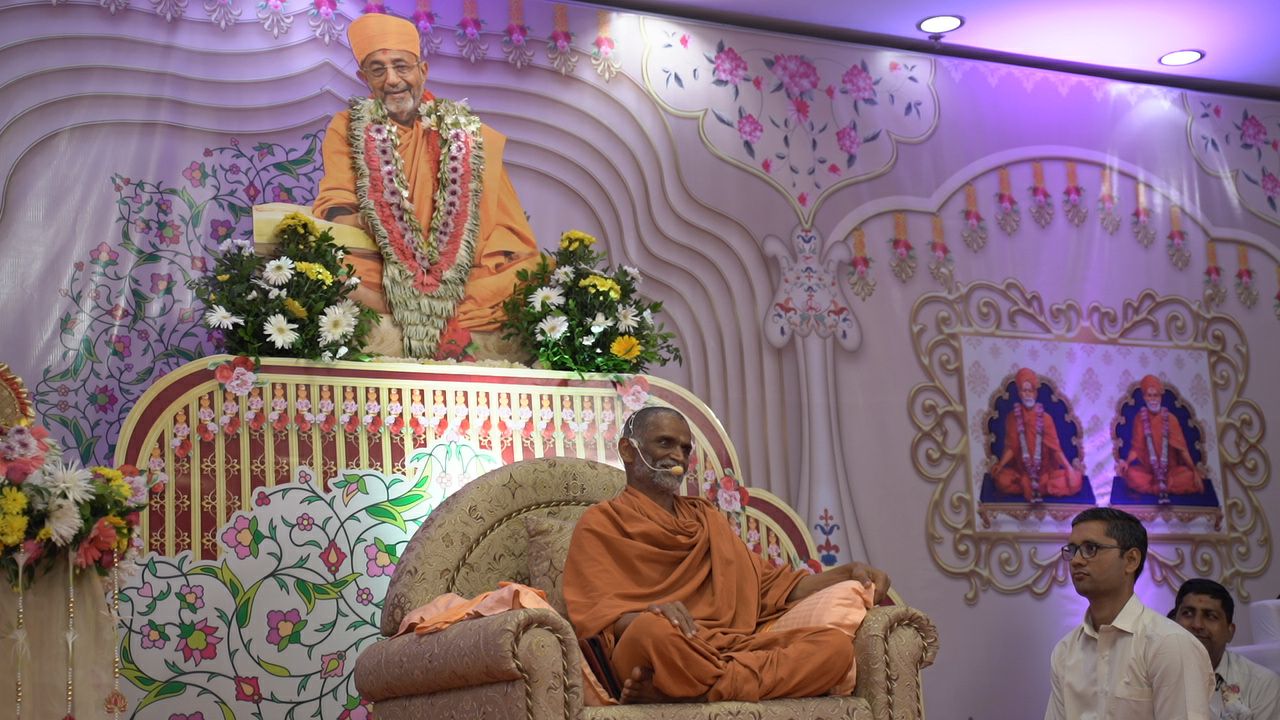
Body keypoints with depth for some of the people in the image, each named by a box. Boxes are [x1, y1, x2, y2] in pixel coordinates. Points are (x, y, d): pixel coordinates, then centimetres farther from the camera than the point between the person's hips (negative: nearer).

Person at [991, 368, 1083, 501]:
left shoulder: (1045, 418, -6)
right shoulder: (1012, 417, -4)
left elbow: (1055, 448, -6)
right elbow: (1011, 448, -2)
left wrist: (1069, 468, -19)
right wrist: (1000, 465, -18)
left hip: (1045, 470, 1)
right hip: (1021, 470, -1)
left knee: (1074, 481, -22)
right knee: (1002, 481, -31)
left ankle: (1026, 486, -13)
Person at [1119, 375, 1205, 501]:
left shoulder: (1170, 419, 1)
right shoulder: (1140, 419, 1)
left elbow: (1181, 448, -1)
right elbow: (1136, 448, 0)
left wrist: (1194, 471, -11)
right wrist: (1127, 462, -21)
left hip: (1170, 470, 0)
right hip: (1148, 471, 0)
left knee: (1189, 476, -29)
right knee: (1131, 474, -32)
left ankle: (1150, 487, -18)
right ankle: (1170, 486, -20)